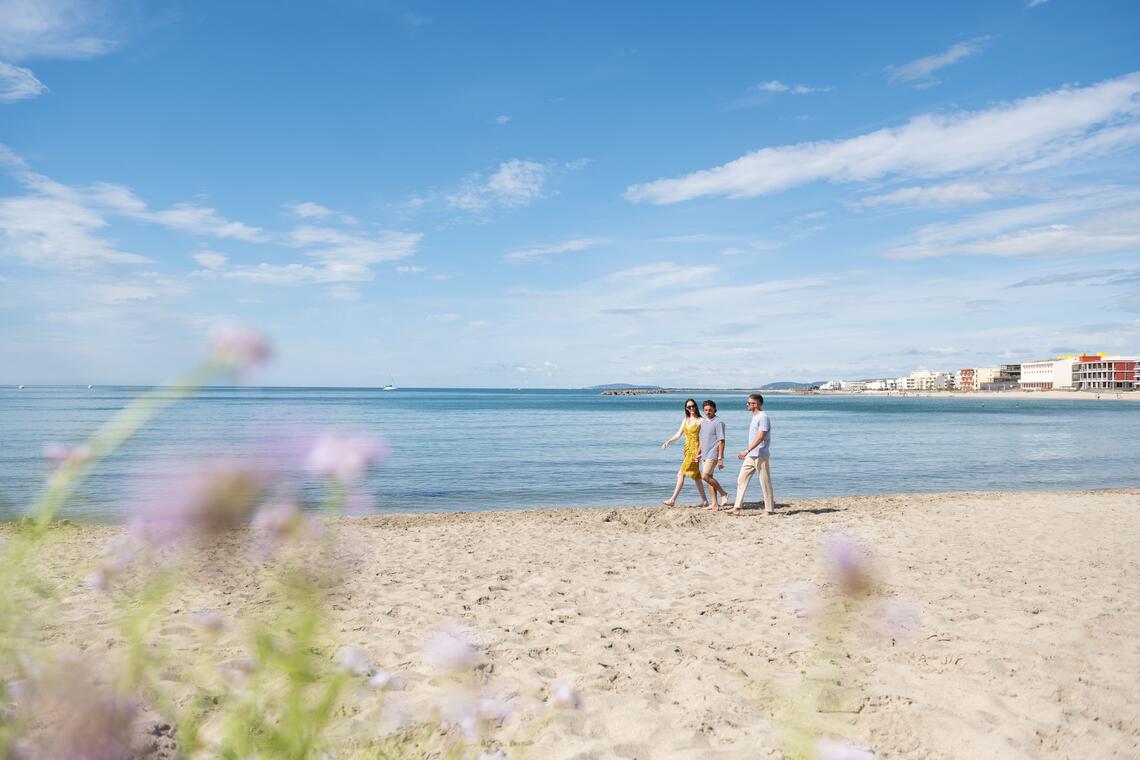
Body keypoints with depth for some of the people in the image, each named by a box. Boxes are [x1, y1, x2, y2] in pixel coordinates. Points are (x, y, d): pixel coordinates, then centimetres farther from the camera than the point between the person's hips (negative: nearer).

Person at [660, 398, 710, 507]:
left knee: (681, 474, -12)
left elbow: (702, 438, -10)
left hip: (695, 450, -7)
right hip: (687, 449, 7)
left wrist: (699, 452, -18)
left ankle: (673, 500, -12)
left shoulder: (700, 421, -6)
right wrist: (668, 441, -4)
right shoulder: (685, 420, 14)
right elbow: (678, 434, 12)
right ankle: (705, 501, 17)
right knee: (696, 476, 10)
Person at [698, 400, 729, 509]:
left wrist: (720, 458, -19)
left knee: (705, 476, -16)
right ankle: (715, 504, 11)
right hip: (705, 455, 8)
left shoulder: (718, 422, -11)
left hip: (713, 455, -8)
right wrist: (699, 453, 19)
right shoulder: (704, 422, 14)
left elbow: (721, 441, -15)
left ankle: (724, 494, 0)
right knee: (709, 478, 7)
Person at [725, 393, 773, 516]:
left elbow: (760, 437, -22)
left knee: (765, 482, 0)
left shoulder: (763, 417, -15)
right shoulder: (755, 417, 15)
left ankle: (769, 510, 9)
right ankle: (737, 508, 7)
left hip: (760, 455, -10)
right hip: (750, 456, 10)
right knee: (741, 479, 5)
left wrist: (747, 450, -25)